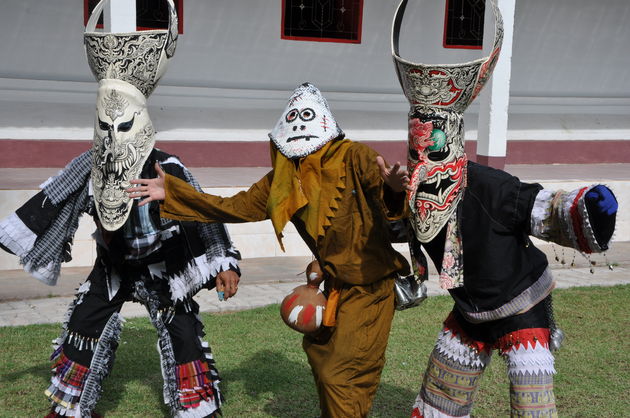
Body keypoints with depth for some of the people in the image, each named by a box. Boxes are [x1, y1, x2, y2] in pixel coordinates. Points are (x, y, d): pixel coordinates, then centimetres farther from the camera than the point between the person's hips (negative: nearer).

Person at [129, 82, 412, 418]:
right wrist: (171, 194, 2)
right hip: (336, 285, 7)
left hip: (370, 286, -7)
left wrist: (393, 188, -54)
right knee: (320, 354, 24)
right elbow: (235, 207, 6)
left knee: (340, 375, -4)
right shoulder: (283, 179, 2)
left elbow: (386, 195, -28)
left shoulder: (353, 158, -17)